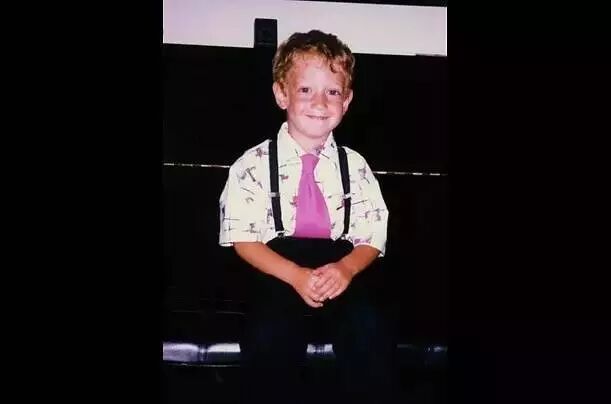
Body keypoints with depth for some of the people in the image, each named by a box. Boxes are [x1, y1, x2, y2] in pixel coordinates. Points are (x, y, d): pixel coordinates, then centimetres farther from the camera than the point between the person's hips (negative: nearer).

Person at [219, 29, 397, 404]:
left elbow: (373, 238, 8)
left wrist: (346, 268, -15)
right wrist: (296, 275, -18)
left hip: (341, 269, 2)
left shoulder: (354, 165, 10)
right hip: (278, 270, -1)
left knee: (372, 336, -27)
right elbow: (243, 239, -2)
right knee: (269, 338, -30)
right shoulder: (254, 164, 3)